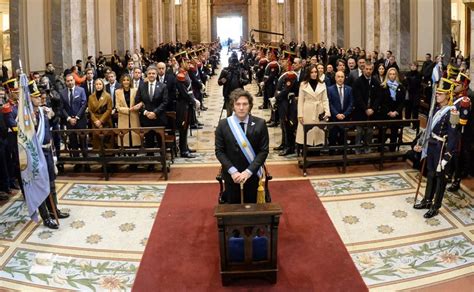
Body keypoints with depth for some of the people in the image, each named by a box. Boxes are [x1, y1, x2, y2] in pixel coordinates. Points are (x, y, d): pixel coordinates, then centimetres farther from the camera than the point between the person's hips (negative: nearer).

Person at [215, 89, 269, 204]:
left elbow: (264, 151, -8)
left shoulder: (260, 124, -8)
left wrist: (249, 171, -17)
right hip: (231, 173, 0)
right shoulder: (223, 124, -7)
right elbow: (219, 151, -5)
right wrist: (232, 171, -16)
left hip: (252, 172, 0)